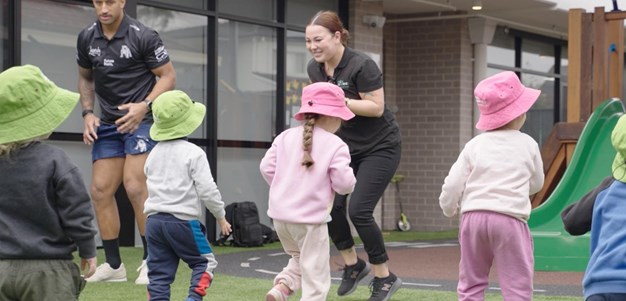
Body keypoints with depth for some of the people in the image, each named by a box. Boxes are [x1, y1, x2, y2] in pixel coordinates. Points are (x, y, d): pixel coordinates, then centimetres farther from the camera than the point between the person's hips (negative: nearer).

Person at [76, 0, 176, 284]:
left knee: (135, 187, -16)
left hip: (141, 120, -5)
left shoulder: (143, 36, -13)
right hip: (108, 124, 6)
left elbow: (168, 76, -7)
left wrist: (145, 106, -21)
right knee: (101, 190, 0)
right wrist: (88, 113, 3)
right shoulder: (86, 38, 2)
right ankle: (113, 264, 10)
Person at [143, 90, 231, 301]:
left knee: (159, 272, 7)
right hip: (183, 220, -5)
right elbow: (207, 190, -10)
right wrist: (220, 216, 2)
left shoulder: (154, 153, 12)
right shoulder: (194, 153, -8)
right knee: (204, 262, 10)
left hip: (154, 220, 5)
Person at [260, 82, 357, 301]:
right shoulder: (335, 145, -9)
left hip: (280, 214, 6)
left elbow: (267, 168, 4)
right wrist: (349, 179, 11)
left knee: (300, 257, 27)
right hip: (310, 218, -6)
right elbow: (344, 184, -12)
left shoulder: (286, 137, 5)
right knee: (315, 272, 4)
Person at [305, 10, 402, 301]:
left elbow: (376, 107, -24)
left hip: (379, 147, -7)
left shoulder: (361, 65, -22)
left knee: (358, 211, -14)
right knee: (331, 204, -6)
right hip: (344, 145, 7)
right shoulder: (314, 68, -1)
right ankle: (353, 264, 19)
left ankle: (385, 277, 4)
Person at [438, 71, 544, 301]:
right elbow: (536, 184, 17)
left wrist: (448, 208, 23)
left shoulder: (475, 145, 6)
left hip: (474, 216, 3)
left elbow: (453, 183, 4)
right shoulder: (527, 145, 4)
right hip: (509, 218, -3)